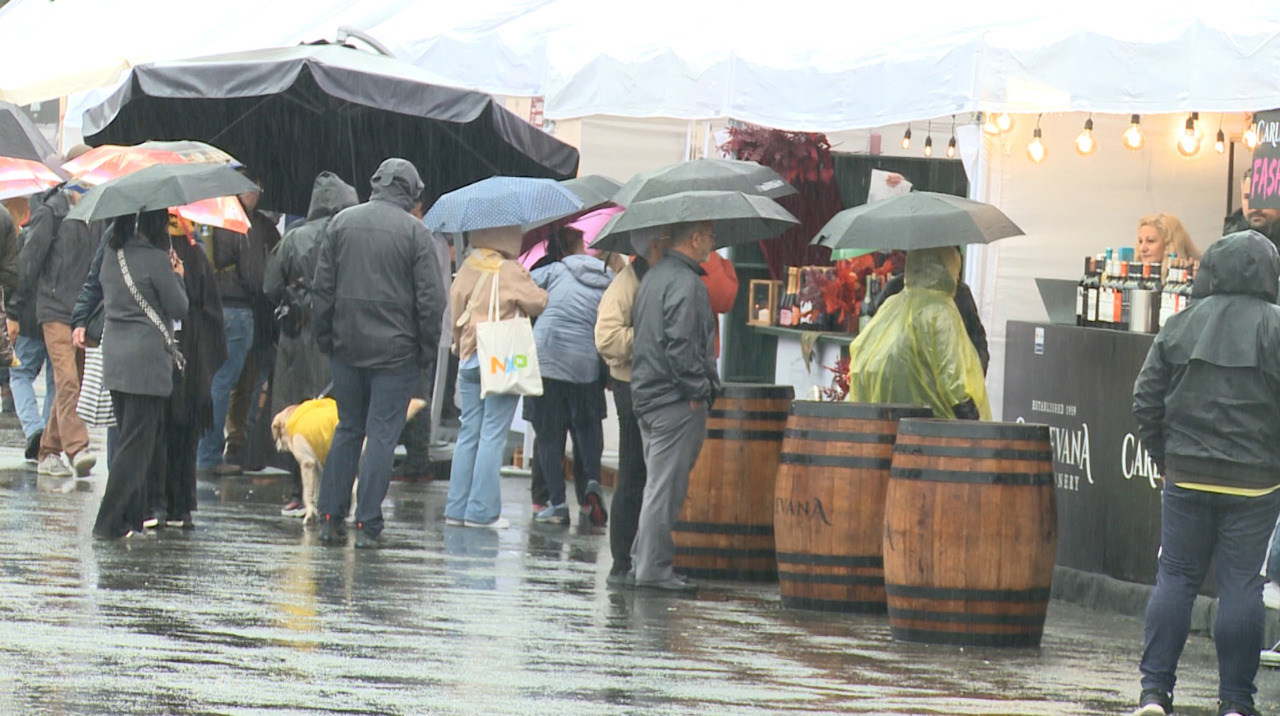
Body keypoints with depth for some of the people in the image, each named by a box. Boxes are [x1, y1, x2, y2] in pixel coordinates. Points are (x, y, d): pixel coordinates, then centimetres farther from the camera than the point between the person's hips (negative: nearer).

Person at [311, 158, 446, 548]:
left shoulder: (341, 222, 4)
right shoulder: (414, 232, -7)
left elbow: (322, 287, 6)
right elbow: (430, 299, -9)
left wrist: (325, 337, 14)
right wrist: (427, 349, 1)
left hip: (347, 347, 4)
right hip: (395, 351, -4)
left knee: (347, 429, 15)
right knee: (382, 434, 0)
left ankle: (330, 517, 13)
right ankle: (367, 525, -2)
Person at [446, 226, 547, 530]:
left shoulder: (468, 268, 4)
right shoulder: (511, 271, -12)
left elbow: (455, 308, 9)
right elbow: (540, 303, -4)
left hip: (469, 359, 6)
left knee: (469, 433, 11)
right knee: (493, 436, -2)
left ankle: (457, 508, 11)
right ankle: (482, 510, -4)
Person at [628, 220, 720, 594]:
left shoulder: (654, 276, 15)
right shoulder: (685, 283, -16)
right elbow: (681, 344, -24)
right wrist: (699, 391, -16)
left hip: (647, 394, 10)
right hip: (676, 400, -10)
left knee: (661, 484, 18)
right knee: (666, 487, -5)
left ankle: (642, 560, 22)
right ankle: (653, 568, -3)